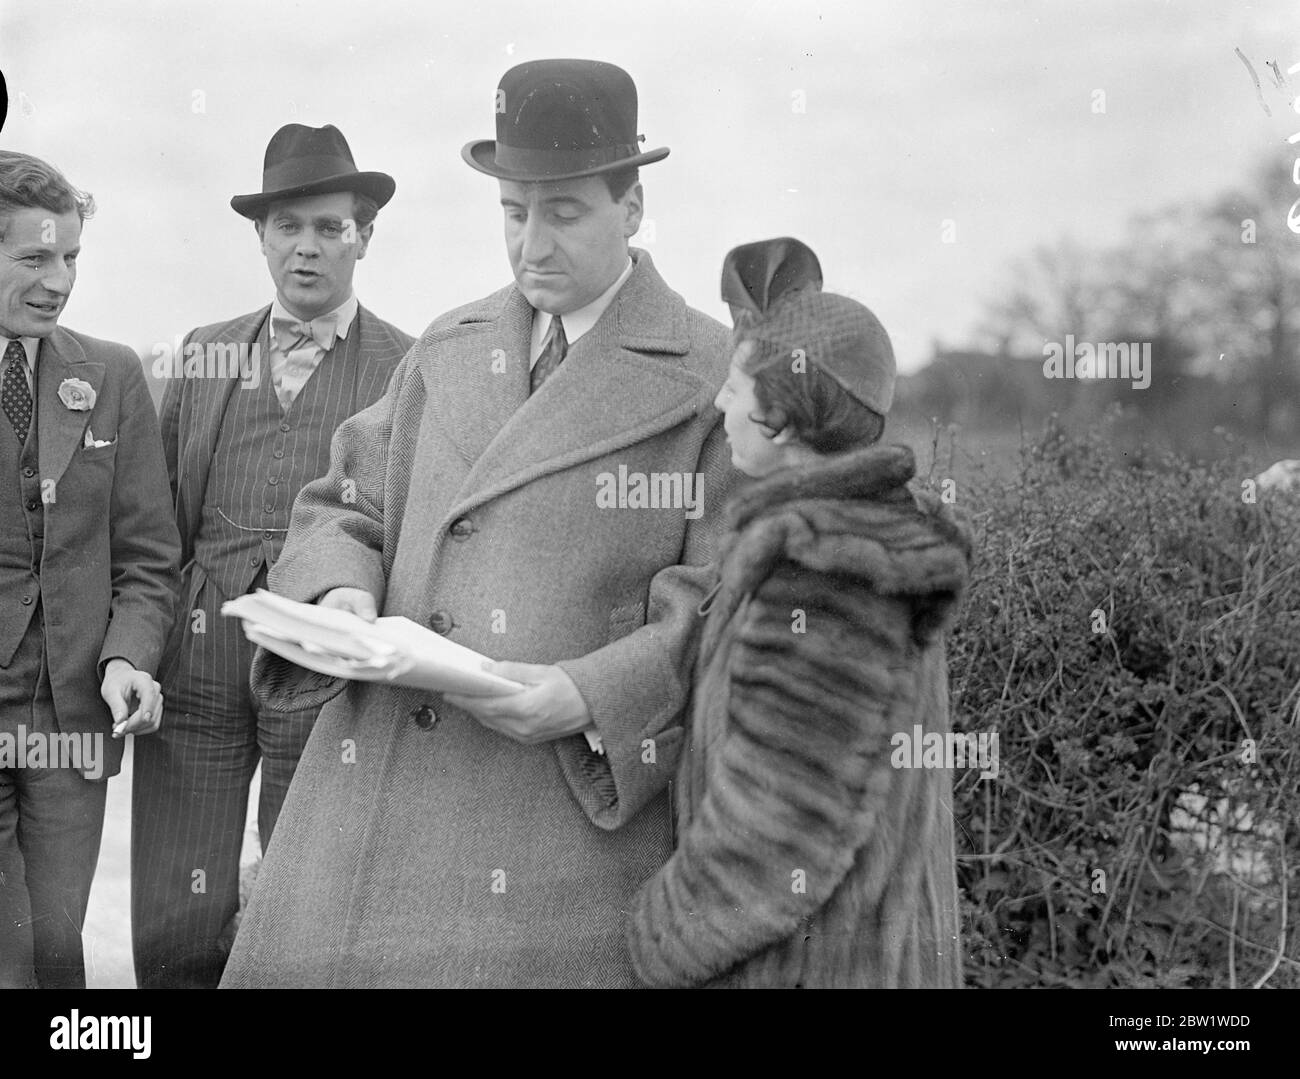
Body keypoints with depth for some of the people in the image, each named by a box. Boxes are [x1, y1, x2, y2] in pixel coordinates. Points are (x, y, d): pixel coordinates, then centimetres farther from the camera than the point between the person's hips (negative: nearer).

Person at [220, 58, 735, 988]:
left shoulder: (711, 379, -2)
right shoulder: (448, 351, 14)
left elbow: (722, 604, -4)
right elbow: (345, 508, 18)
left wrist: (589, 696, -17)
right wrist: (342, 593, -4)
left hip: (575, 797, -4)